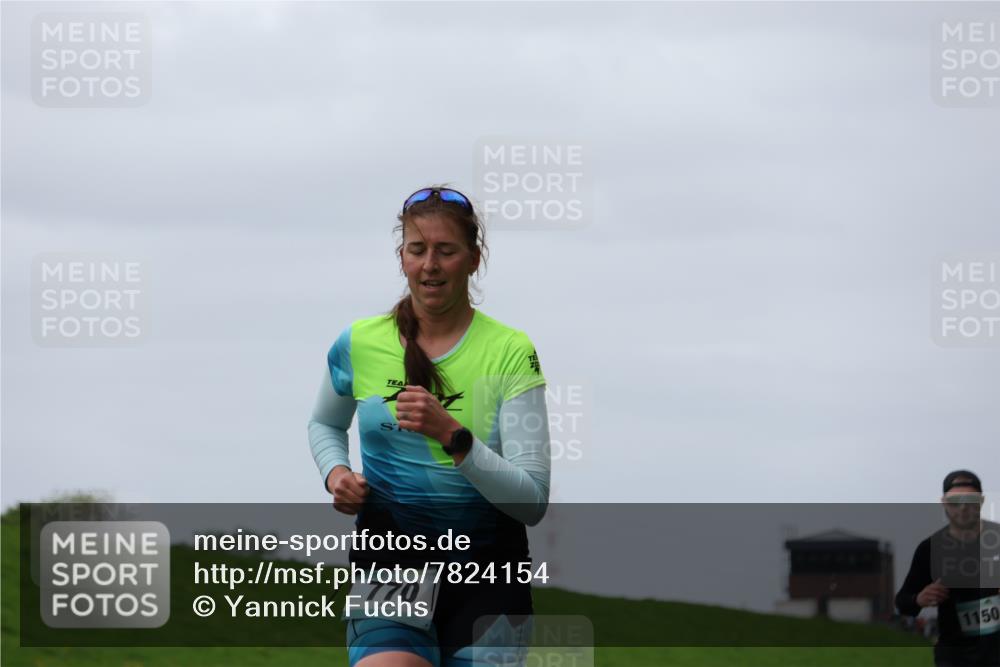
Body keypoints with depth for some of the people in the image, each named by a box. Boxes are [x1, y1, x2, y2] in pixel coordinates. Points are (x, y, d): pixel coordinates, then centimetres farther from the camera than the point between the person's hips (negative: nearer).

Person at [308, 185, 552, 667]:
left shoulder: (510, 350, -5)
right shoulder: (359, 343, 2)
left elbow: (532, 501, -11)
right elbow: (324, 423, 25)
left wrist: (452, 436, -24)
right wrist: (335, 473, 3)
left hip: (487, 567, 0)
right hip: (388, 559, 0)